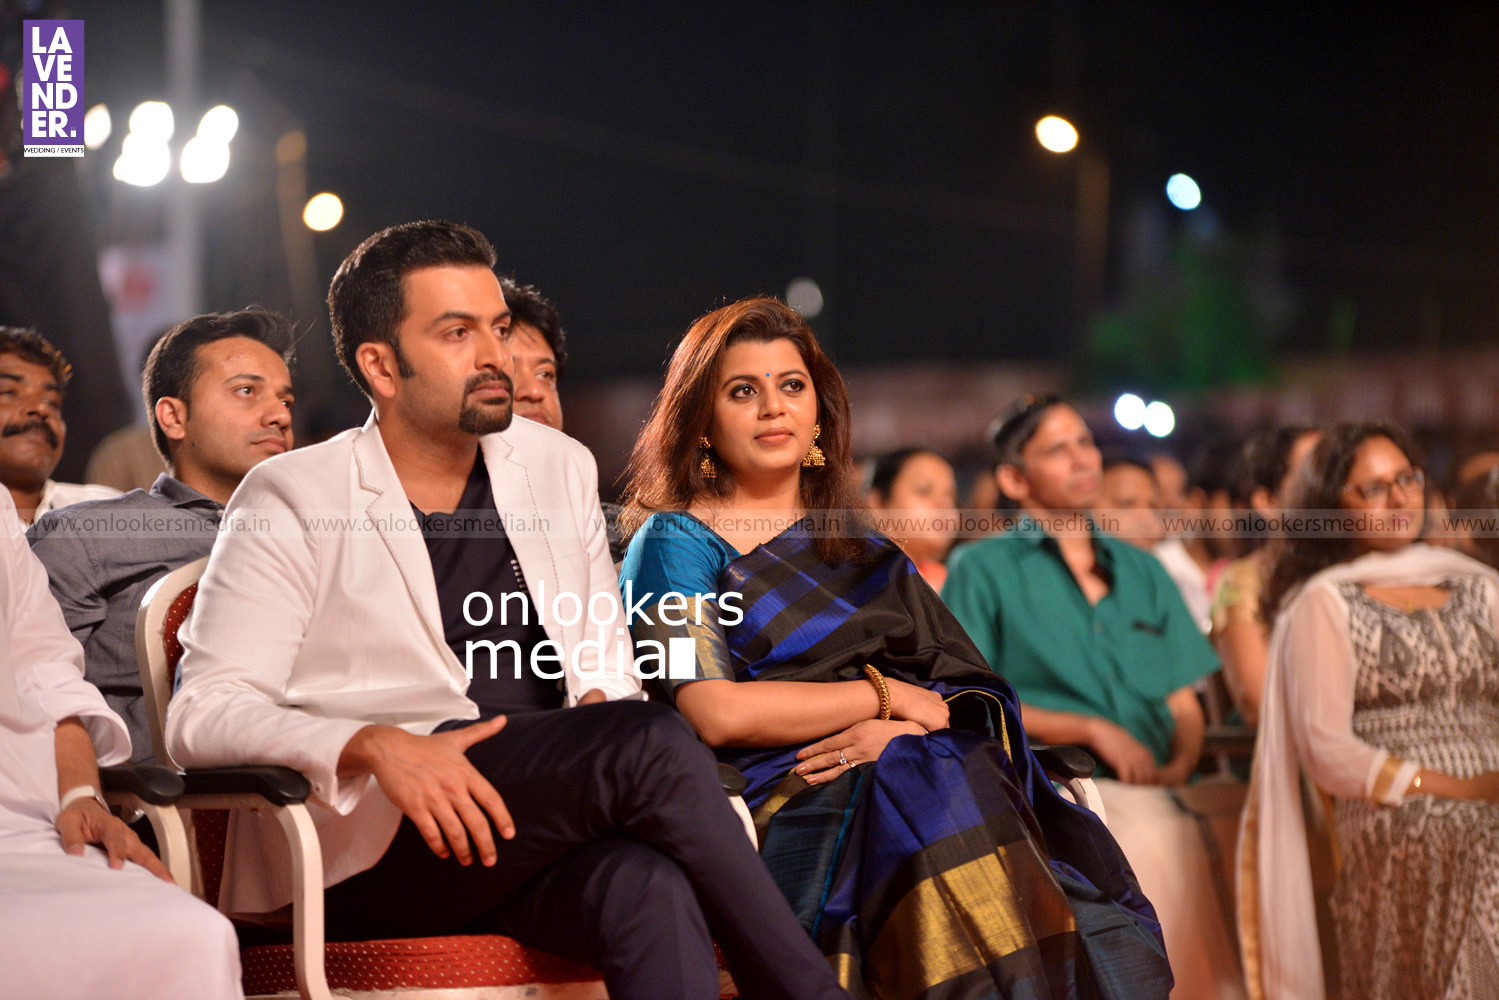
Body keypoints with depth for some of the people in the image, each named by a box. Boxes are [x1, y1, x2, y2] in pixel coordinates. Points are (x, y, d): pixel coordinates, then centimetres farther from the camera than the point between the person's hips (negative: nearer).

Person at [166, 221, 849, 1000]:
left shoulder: (559, 468, 20)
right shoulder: (293, 500, 4)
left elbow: (604, 646, 29)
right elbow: (202, 715, -5)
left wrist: (600, 702, 3)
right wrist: (377, 747, -23)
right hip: (371, 845, -4)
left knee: (648, 888, -35)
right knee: (650, 742, -29)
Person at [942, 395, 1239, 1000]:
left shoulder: (1142, 572, 22)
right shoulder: (985, 571, 9)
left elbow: (1185, 705, 18)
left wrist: (1180, 762, -4)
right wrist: (1093, 730, -6)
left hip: (1154, 806, 4)